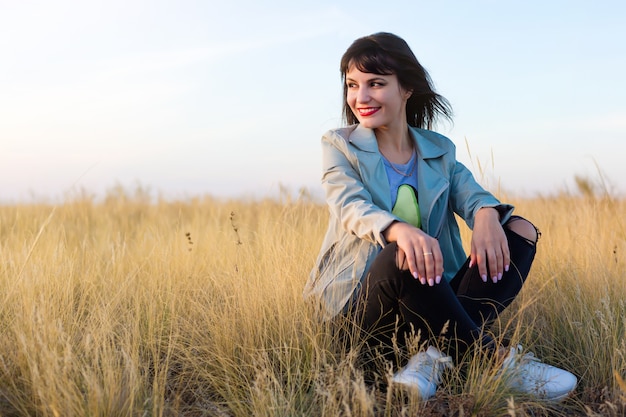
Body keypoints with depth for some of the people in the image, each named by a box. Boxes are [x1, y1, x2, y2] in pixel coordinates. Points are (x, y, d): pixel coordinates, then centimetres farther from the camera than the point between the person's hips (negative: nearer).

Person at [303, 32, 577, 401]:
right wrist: (400, 230, -40)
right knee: (401, 252, -37)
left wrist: (486, 215, -32)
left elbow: (470, 192, -5)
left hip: (435, 295, 4)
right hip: (364, 298, -4)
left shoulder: (439, 150, 12)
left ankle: (436, 355, -29)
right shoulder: (340, 146, 2)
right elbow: (352, 208, -17)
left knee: (521, 230, -13)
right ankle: (498, 357, -27)